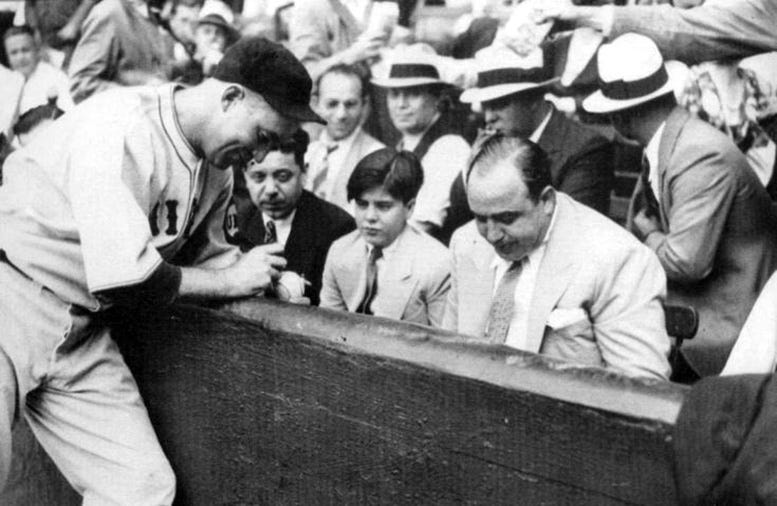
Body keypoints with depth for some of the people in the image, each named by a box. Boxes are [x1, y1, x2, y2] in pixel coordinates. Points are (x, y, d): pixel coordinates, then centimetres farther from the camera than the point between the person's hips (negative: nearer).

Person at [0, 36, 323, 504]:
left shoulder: (216, 167, 4)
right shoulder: (124, 127, -22)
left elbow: (207, 254, 17)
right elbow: (121, 279, -24)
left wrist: (268, 279, -1)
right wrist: (229, 280, -12)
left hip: (80, 326, 7)